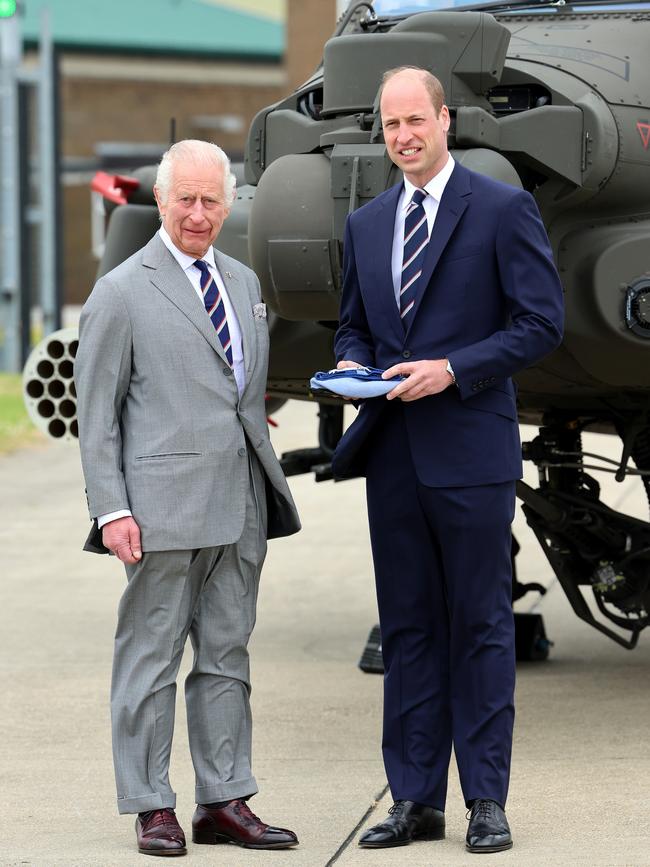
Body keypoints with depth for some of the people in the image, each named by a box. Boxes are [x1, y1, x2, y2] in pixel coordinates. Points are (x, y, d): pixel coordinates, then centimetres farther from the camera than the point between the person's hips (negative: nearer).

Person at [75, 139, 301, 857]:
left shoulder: (244, 283, 15)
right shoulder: (122, 293, -3)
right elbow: (96, 413, -4)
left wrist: (269, 489, 15)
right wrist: (112, 509, -12)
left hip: (240, 505, 6)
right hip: (165, 506, -6)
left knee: (227, 655, 9)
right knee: (151, 656, 1)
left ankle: (224, 803, 15)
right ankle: (151, 807, 8)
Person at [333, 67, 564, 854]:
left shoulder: (503, 210, -3)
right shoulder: (365, 225, 14)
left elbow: (541, 323, -7)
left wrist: (452, 369, -16)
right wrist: (352, 364, 0)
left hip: (470, 452, -5)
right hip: (392, 454, 5)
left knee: (480, 626, 0)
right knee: (407, 628, 8)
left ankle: (486, 801, 5)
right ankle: (414, 799, 13)